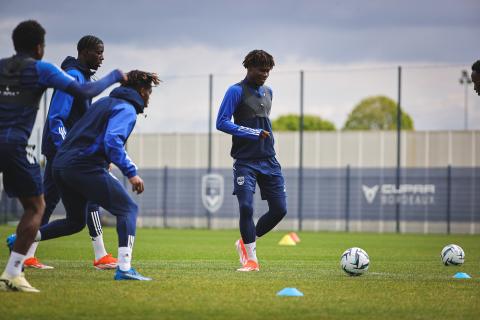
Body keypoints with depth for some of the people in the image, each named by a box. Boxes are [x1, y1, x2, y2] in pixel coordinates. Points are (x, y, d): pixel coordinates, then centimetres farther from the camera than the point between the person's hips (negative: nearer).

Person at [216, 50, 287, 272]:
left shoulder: (268, 92, 15)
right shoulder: (236, 91, -6)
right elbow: (221, 122, -13)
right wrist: (254, 134, -17)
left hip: (269, 161, 6)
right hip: (245, 162, -6)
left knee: (279, 209, 0)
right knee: (246, 207, -15)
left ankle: (246, 243, 21)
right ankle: (251, 259, 0)